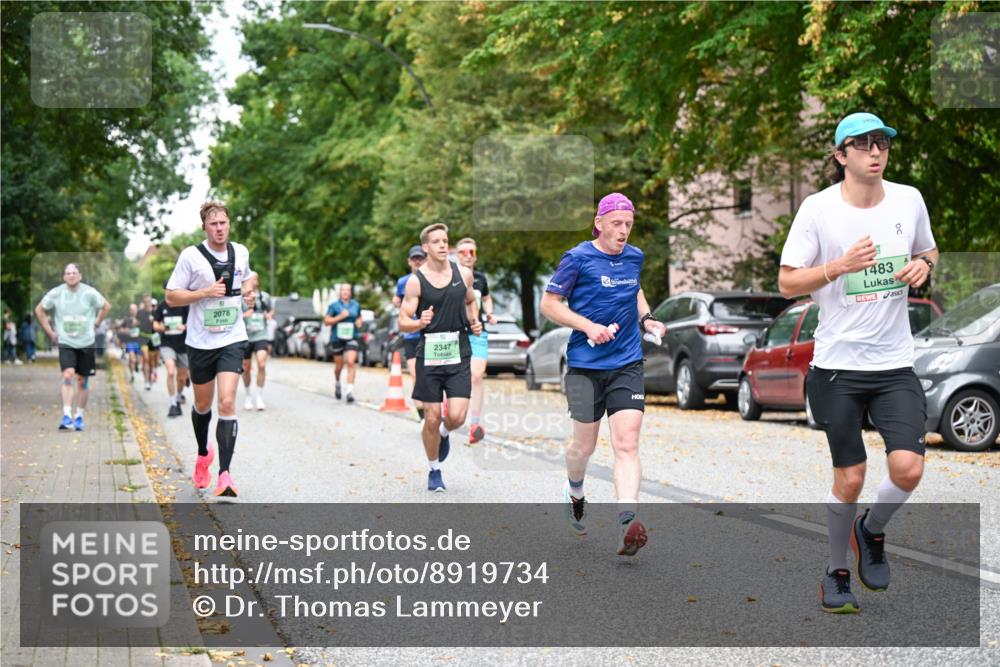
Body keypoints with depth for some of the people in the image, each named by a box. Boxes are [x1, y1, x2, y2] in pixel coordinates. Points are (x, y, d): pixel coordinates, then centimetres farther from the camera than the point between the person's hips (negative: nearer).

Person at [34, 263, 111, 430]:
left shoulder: (89, 293, -8)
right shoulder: (56, 293, -6)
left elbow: (106, 306, 8)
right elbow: (39, 310, 8)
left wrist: (96, 323, 3)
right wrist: (50, 331, 5)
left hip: (86, 343, 1)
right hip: (65, 343, -1)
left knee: (82, 380, 7)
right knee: (68, 376, -18)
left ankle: (79, 416, 21)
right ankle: (67, 416, -19)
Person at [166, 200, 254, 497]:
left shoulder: (241, 253, 4)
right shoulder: (191, 256, -8)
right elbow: (171, 297, -7)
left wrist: (249, 294, 3)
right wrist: (206, 292, -19)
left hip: (232, 340, 1)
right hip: (200, 342, -1)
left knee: (227, 403, -14)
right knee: (203, 405, 15)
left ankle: (224, 474, -15)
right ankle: (203, 453, 44)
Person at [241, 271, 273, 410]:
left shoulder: (264, 296, 6)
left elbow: (271, 310, 21)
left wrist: (270, 315, -2)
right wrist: (243, 315, -21)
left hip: (261, 337, 0)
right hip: (245, 337, 0)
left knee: (262, 364, -18)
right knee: (246, 368, 8)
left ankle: (260, 396, -6)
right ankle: (249, 396, 29)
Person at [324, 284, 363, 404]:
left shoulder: (356, 305, 9)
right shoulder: (334, 306, 0)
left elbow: (359, 317, 24)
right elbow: (326, 321, -3)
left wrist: (359, 322, 1)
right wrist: (340, 317, -15)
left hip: (352, 338, 1)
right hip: (337, 338, -1)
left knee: (351, 362, -18)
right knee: (339, 365, 9)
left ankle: (350, 391, -20)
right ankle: (337, 383, 41)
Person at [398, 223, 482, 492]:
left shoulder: (463, 274, 5)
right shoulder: (416, 281, -5)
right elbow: (403, 322, -5)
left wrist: (474, 321, 5)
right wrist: (419, 323, -26)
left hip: (459, 354, 2)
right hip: (429, 355, -2)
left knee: (457, 416, -10)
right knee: (432, 418, 2)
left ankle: (445, 433, 28)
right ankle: (434, 471, 23)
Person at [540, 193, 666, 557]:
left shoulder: (635, 257, 9)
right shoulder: (578, 259, -6)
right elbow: (549, 303, -4)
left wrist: (646, 319, 10)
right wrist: (589, 326, -16)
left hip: (627, 365, 3)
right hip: (586, 366, -3)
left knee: (627, 443, -12)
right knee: (584, 445, 8)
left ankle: (627, 524, -21)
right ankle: (575, 493, 41)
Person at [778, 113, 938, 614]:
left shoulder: (909, 200, 3)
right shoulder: (818, 209, -7)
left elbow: (928, 251, 21)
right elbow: (787, 282, -5)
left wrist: (923, 265, -2)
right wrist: (840, 265, -20)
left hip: (896, 365, 3)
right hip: (837, 365, -2)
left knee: (908, 469, -12)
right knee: (849, 480, 3)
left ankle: (871, 530, 21)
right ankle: (837, 573, 25)